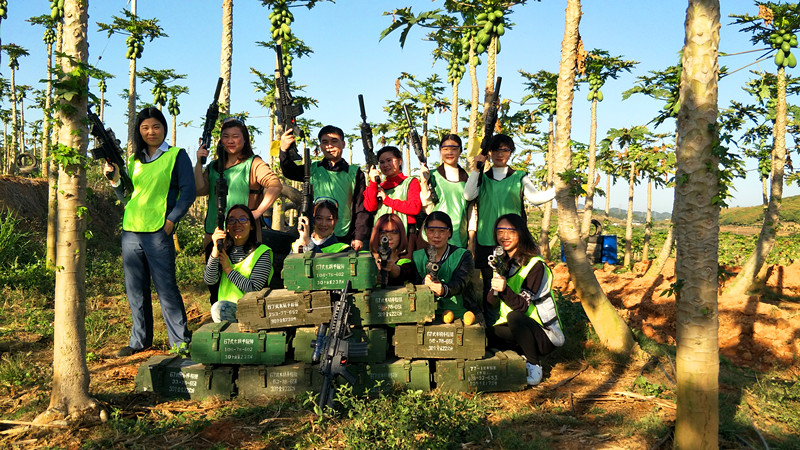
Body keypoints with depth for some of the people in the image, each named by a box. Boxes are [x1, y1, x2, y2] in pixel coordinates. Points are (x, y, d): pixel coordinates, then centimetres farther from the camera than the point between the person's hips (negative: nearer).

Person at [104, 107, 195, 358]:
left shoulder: (176, 156, 2)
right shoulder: (135, 160, 17)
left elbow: (188, 193, -5)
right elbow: (128, 198, 19)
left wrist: (171, 220, -12)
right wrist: (115, 180, 2)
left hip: (158, 233, -6)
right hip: (130, 232, 6)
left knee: (166, 288, -4)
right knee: (135, 289, 10)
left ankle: (181, 341, 5)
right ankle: (140, 340, 22)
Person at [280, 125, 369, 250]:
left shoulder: (354, 173, 6)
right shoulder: (314, 170, 10)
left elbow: (361, 208, 4)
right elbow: (289, 172, -6)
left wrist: (359, 238, -2)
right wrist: (284, 150, -24)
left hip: (346, 238, -1)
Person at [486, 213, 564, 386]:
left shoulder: (535, 265, -16)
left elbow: (523, 305, -24)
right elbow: (490, 301, -2)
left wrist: (504, 289, -41)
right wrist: (495, 290, -24)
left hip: (544, 334, -6)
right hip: (514, 328, 6)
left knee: (514, 316, -34)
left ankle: (534, 365, -13)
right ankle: (523, 355, 7)